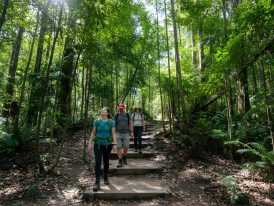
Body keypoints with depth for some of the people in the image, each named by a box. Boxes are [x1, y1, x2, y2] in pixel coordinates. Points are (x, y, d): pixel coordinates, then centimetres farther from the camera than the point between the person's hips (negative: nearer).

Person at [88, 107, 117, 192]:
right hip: (98, 145, 0)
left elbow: (113, 134, -5)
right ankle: (97, 183, -6)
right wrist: (90, 144, -1)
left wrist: (114, 145, -11)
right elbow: (93, 133, 3)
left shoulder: (111, 122, -4)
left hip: (107, 145, 0)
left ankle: (105, 177, 35)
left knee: (106, 162, 13)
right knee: (98, 162, -10)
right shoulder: (96, 122, 0)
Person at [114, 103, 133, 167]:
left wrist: (132, 132, -8)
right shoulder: (116, 115, -2)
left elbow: (130, 123, -1)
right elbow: (114, 124, 1)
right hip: (118, 133, 0)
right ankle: (120, 162, -1)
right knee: (119, 147, -7)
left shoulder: (128, 114, -1)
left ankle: (124, 158, 34)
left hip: (126, 133, 1)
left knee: (126, 147, 5)